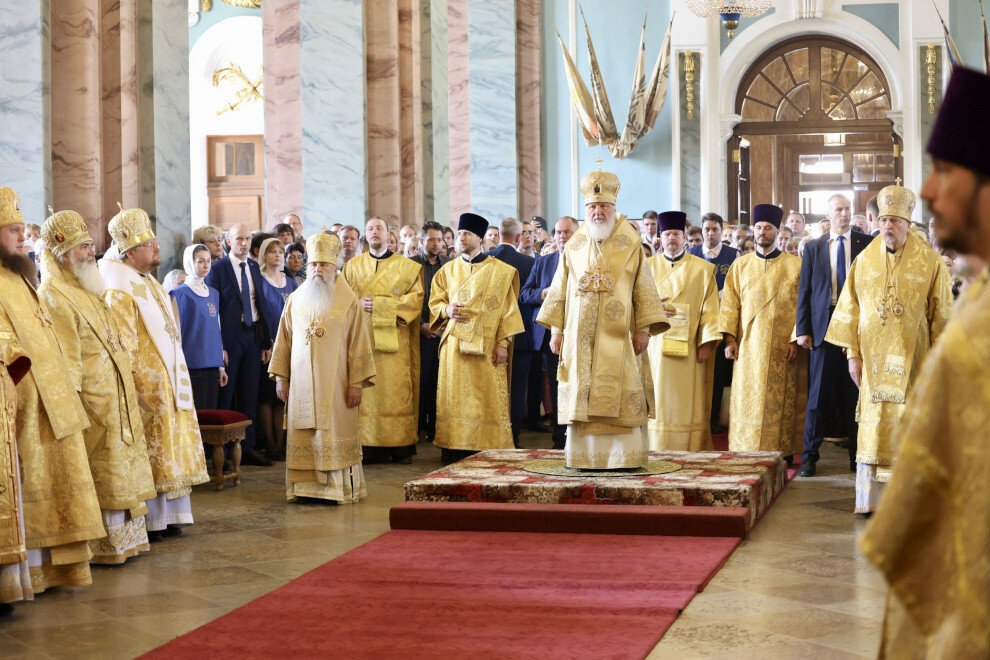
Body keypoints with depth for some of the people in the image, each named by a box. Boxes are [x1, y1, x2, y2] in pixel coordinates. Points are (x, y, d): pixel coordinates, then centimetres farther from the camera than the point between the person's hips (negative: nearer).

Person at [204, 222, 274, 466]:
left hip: (253, 336, 6)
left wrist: (266, 342, 11)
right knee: (225, 395, 0)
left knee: (250, 395, 10)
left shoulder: (254, 267, 10)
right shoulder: (217, 269, -7)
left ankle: (248, 448, 17)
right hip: (230, 338, -5)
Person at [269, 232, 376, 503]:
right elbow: (284, 340, 10)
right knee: (303, 437, 2)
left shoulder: (348, 301, -1)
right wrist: (281, 378, 5)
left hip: (335, 383, -3)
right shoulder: (296, 300, 8)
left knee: (336, 433, 0)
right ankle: (305, 487, 7)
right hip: (302, 382, 3)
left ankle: (342, 488, 6)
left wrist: (357, 383, -8)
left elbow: (359, 344, -2)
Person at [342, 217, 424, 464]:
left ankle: (401, 447, -1)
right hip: (362, 339, 1)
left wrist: (379, 304, -11)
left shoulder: (407, 267, 8)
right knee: (365, 391, -5)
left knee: (396, 391, -5)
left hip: (394, 339, -1)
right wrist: (358, 304, -11)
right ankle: (366, 446, -4)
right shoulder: (352, 266, 15)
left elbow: (416, 298, -3)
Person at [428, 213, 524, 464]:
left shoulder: (500, 271, 3)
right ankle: (454, 449, 2)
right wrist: (446, 309, -9)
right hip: (454, 344, 3)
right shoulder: (448, 270, 13)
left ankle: (488, 449, 0)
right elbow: (435, 302, 14)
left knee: (488, 396, -4)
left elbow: (507, 308, 1)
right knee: (454, 397, 0)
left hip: (487, 345, -3)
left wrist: (503, 342, -7)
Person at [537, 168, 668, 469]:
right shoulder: (574, 246, 9)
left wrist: (644, 329, -6)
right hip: (580, 335, 2)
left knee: (619, 396, -4)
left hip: (617, 336, -2)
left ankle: (623, 455, 0)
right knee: (580, 396, 2)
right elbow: (559, 291, 12)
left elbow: (643, 289, 1)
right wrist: (555, 330, 6)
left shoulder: (630, 245, 3)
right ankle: (583, 455, 7)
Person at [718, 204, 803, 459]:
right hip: (748, 345, 2)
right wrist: (729, 338, -4)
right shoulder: (740, 265, 11)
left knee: (780, 401, -1)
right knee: (747, 400, 0)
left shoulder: (794, 265, 5)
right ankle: (745, 453, 3)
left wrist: (795, 339, -10)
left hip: (781, 347, -2)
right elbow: (730, 303, 6)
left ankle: (783, 451, 5)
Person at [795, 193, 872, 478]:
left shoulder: (867, 244, 5)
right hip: (824, 324, 0)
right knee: (819, 392, 0)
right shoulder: (813, 248, 8)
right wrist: (803, 329, 0)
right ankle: (810, 456, 6)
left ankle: (857, 454, 16)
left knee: (856, 390, 5)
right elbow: (805, 290, 7)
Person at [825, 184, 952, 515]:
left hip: (912, 359, -1)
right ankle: (872, 498, 6)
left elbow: (941, 315, 0)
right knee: (874, 424, 1)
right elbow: (850, 309, 6)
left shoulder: (930, 262, -1)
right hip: (874, 359, 1)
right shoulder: (865, 261, 4)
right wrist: (853, 354, 0)